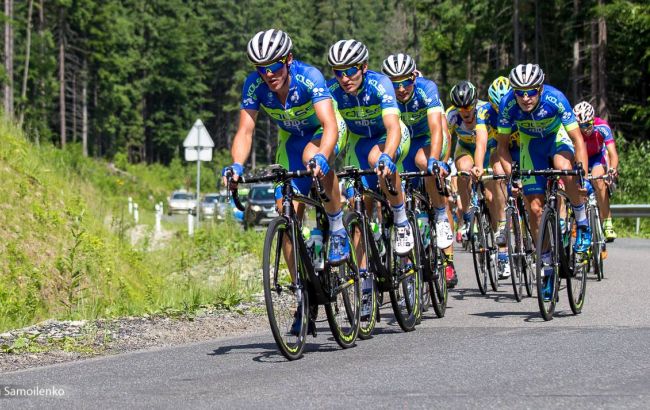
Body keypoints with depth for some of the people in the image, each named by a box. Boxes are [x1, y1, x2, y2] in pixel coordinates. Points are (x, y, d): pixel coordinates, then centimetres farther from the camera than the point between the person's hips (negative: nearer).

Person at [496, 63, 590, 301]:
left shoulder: (555, 99, -33)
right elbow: (502, 145, -15)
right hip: (531, 144, 2)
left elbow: (578, 140, -29)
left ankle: (582, 224, -11)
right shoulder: (508, 105, -27)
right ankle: (547, 269, 4)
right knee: (535, 208, -8)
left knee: (567, 171, -37)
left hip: (558, 138, -2)